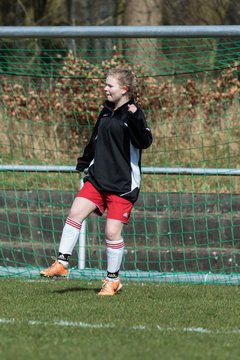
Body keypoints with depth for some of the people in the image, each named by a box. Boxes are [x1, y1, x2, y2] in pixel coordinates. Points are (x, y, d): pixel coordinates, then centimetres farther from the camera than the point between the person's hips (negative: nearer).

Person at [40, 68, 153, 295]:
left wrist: (136, 119, -39)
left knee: (112, 232, -4)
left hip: (122, 185, -6)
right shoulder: (106, 111, 12)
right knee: (75, 213, -10)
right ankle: (61, 263, -4)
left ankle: (113, 279, 12)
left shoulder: (133, 115, -10)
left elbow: (145, 142, -25)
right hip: (97, 178, 6)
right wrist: (83, 164, 34)